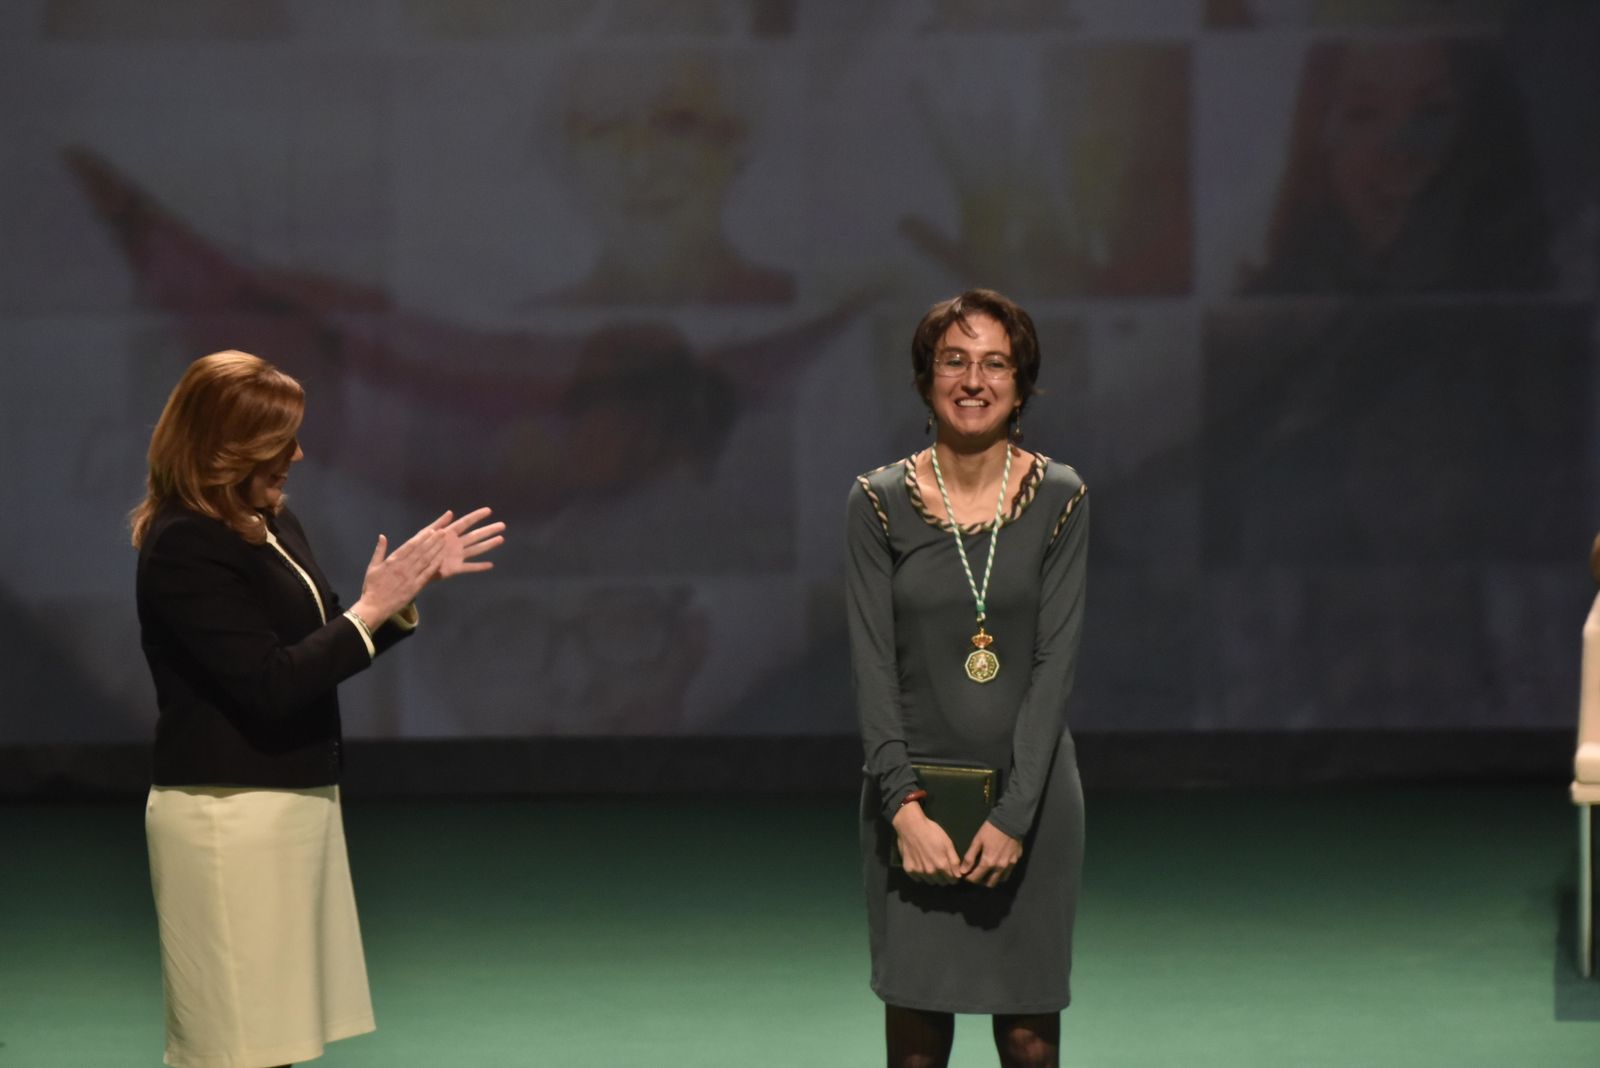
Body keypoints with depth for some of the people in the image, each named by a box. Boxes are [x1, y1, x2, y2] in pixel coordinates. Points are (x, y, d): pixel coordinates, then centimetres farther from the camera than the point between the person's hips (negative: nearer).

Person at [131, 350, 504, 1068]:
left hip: (294, 800, 9)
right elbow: (270, 684, -22)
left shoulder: (272, 523, 9)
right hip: (229, 815, -9)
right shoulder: (183, 548, -17)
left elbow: (320, 651, 19)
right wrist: (373, 608, -18)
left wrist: (413, 581, 6)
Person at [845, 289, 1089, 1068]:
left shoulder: (1059, 498, 0)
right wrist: (905, 806, -14)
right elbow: (873, 668, -4)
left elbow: (1054, 663, -5)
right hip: (916, 795, 0)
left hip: (1030, 794, 0)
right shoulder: (878, 503, -1)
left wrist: (1014, 813, -12)